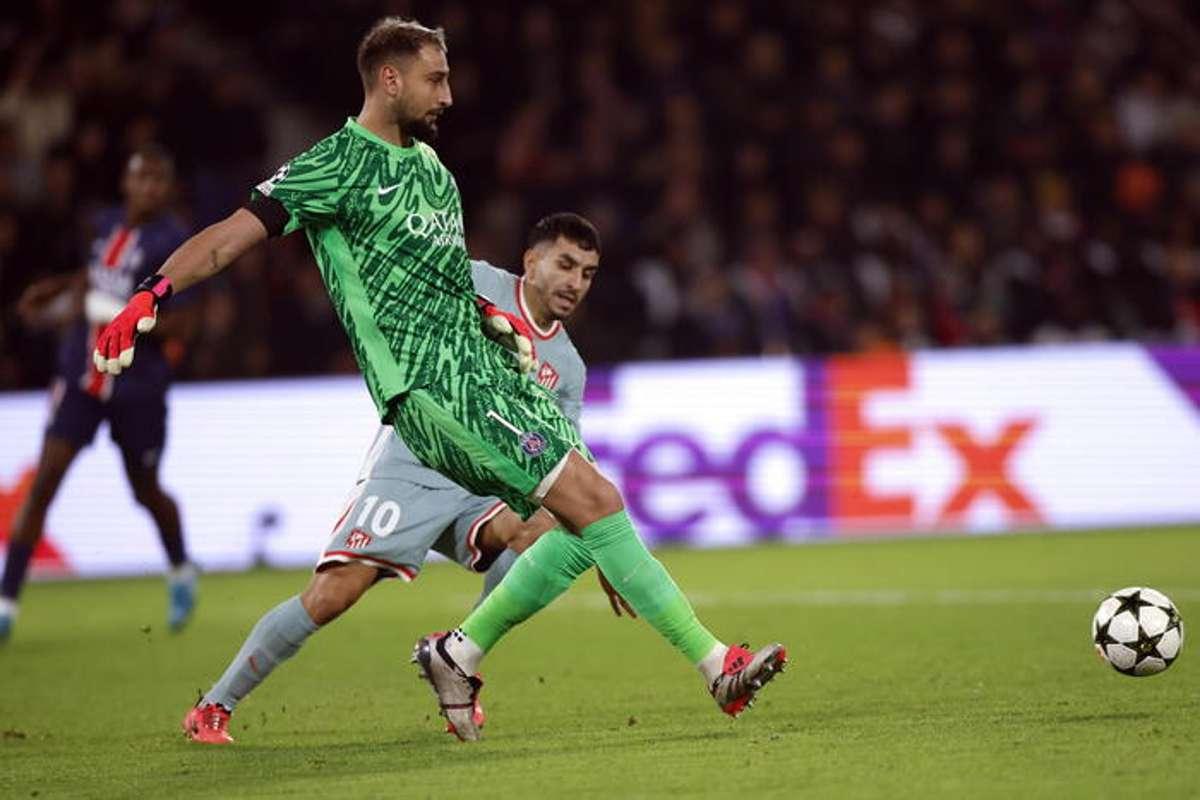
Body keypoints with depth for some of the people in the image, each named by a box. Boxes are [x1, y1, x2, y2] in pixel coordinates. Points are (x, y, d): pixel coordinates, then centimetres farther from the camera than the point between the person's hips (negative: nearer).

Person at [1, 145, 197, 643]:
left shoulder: (172, 242, -13)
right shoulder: (106, 224, 5)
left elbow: (177, 323, -17)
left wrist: (110, 311, -24)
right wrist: (52, 292, 24)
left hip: (138, 388, -4)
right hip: (82, 376, 4)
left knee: (146, 491, 13)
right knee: (45, 480, -9)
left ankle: (180, 573, 44)